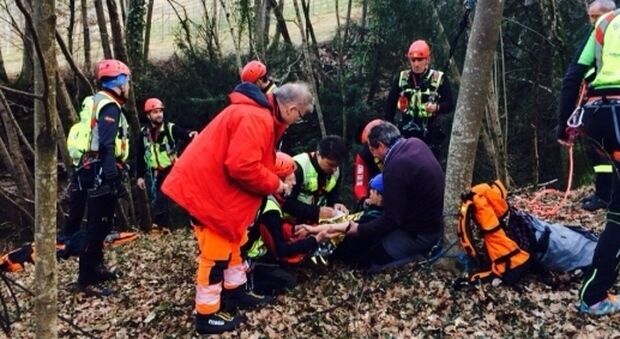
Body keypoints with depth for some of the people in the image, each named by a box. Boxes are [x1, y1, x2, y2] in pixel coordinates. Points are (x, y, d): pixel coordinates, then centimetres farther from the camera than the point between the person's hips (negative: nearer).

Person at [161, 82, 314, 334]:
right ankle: (207, 316, 12)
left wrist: (275, 180, 6)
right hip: (206, 188, -11)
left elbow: (253, 159, 17)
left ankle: (236, 292, 36)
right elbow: (243, 167, -31)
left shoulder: (259, 113, 12)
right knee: (217, 252, -1)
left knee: (233, 242, 21)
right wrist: (275, 184, -15)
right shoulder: (256, 118, -23)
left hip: (216, 185, 11)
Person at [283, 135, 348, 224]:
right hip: (295, 220, -7)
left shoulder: (335, 170, 2)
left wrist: (336, 203, -5)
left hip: (320, 219, 7)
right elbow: (287, 203, -21)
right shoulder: (298, 167, -19)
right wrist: (316, 212, -27)